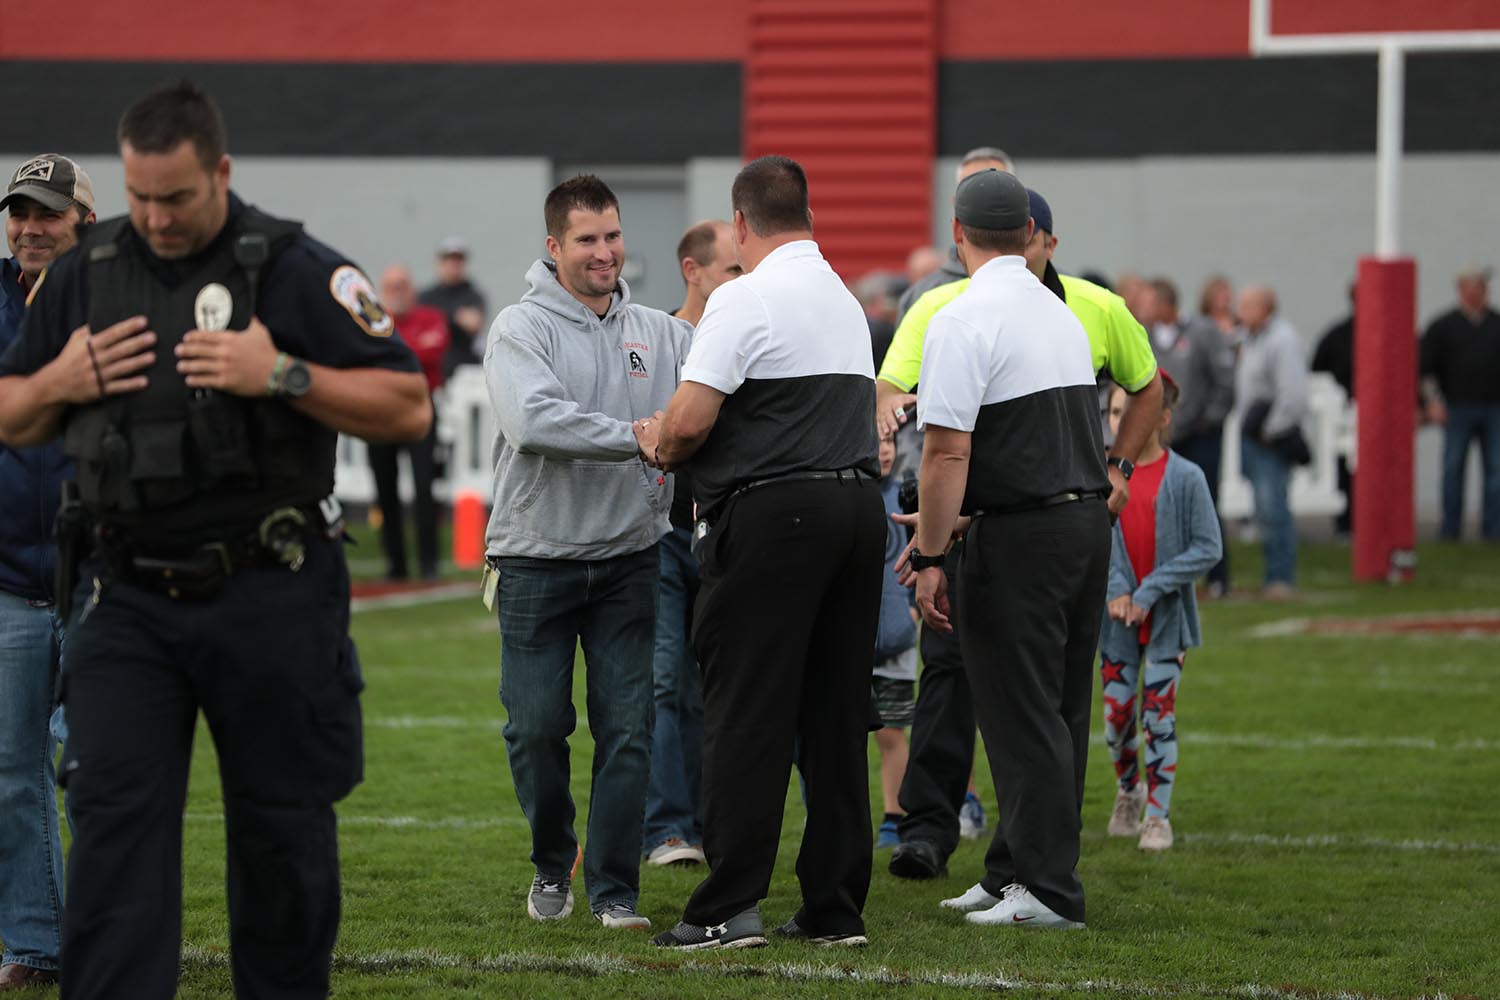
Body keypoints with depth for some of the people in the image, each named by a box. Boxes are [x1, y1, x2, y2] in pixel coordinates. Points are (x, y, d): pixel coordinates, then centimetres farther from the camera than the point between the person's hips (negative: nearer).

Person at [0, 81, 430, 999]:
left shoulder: (296, 270, -6)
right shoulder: (84, 274, 8)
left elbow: (409, 407, -9)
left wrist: (283, 375, -20)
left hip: (270, 598, -3)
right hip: (129, 596, 3)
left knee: (282, 825, 8)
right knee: (113, 814, -6)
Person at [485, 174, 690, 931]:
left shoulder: (660, 333, 8)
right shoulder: (522, 329, -6)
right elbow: (534, 420, -22)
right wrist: (640, 439, -24)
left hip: (628, 556, 3)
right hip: (537, 555, -3)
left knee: (628, 728, -1)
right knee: (537, 726, 0)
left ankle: (614, 887, 7)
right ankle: (553, 862, 22)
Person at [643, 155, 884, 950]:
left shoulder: (744, 300, -8)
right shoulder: (847, 301, 18)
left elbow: (690, 420, -15)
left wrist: (658, 445, 9)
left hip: (773, 516, -7)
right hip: (859, 502, 7)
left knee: (745, 713, -5)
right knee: (836, 712, 9)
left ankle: (729, 906, -6)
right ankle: (836, 906, 10)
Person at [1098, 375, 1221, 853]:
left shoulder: (1185, 478, -9)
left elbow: (1207, 547, -9)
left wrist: (1152, 589, -16)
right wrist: (1114, 588, -15)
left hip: (1167, 615, -2)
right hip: (1116, 616, 2)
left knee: (1159, 713, 0)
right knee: (1117, 710, 5)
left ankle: (1158, 814, 10)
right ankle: (1128, 790, 32)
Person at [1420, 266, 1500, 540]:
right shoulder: (1444, 327, 2)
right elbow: (1425, 368, 1)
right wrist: (1434, 401, -10)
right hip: (1458, 410, -3)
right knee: (1453, 469, 0)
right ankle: (1451, 531, 5)